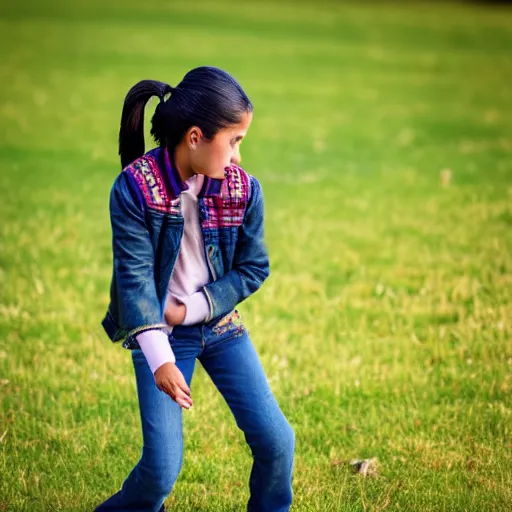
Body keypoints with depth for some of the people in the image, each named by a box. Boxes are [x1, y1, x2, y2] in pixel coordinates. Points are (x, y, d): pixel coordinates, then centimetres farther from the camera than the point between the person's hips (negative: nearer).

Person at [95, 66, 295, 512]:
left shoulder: (244, 189, -9)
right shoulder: (134, 188, -19)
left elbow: (253, 268, -1)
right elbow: (135, 276, -21)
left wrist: (190, 309, -13)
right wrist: (160, 359, -28)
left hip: (220, 325, 3)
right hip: (160, 331, -3)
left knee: (275, 440, -4)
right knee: (163, 466, -8)